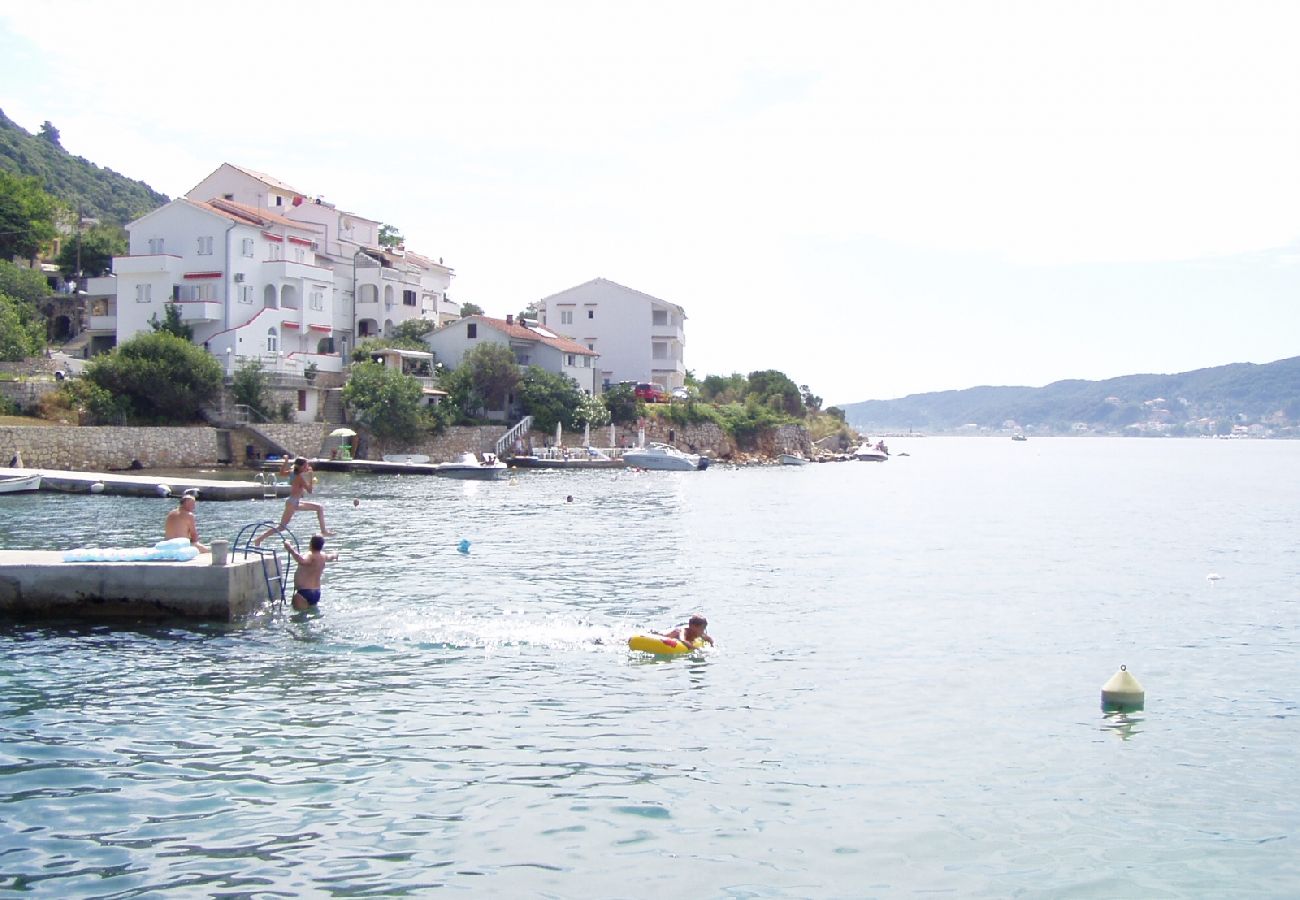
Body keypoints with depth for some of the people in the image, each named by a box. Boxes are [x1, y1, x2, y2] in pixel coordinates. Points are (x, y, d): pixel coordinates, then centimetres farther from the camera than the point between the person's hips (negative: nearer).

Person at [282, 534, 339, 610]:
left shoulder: (311, 556, -17)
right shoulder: (323, 556, 10)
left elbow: (302, 560, -41)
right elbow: (330, 557, 35)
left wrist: (290, 549, -43)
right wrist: (335, 555, 58)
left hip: (304, 592, -9)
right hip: (316, 592, 9)